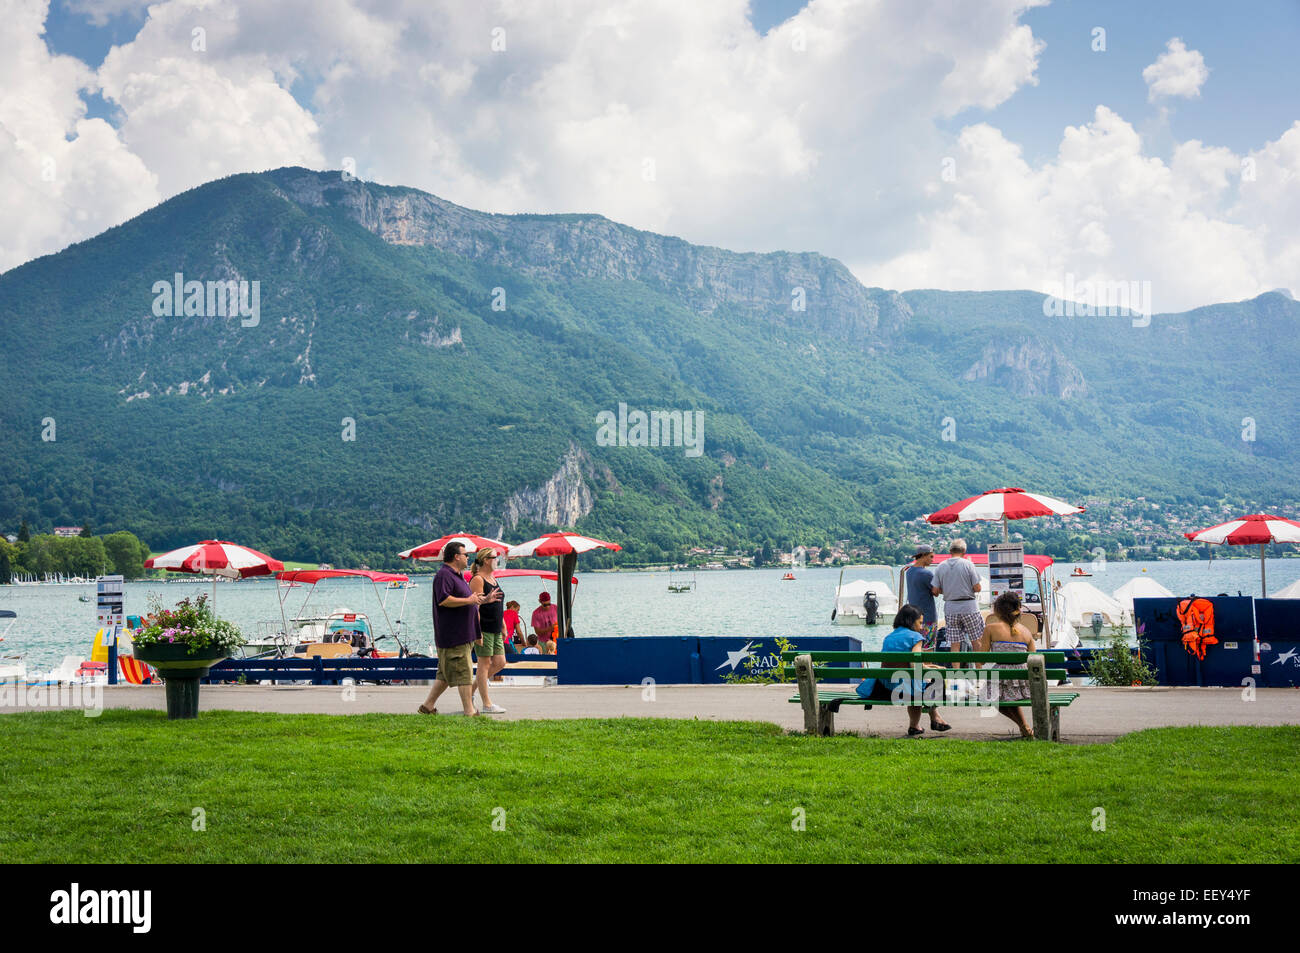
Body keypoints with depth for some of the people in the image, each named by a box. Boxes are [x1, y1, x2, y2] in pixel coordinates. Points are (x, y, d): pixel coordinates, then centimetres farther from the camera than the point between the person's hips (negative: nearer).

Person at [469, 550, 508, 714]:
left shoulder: (493, 578, 17)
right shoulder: (478, 579, -11)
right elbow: (475, 607, -16)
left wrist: (503, 626, 21)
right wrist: (477, 632, -21)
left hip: (495, 630, 9)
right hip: (484, 629, -9)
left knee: (500, 663, 6)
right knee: (484, 664, -4)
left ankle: (472, 688, 19)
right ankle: (487, 704, 0)